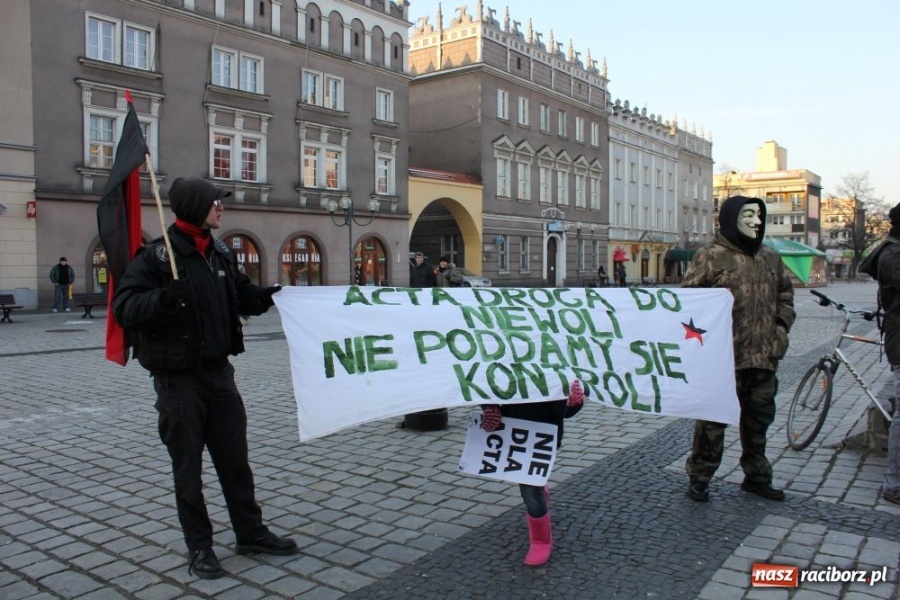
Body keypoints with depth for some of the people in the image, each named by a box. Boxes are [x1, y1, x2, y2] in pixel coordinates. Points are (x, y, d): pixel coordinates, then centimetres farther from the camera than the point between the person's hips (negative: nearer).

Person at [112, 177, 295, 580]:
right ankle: (199, 547, 21)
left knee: (235, 458, 13)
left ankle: (251, 533, 27)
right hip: (178, 378, -6)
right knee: (188, 467, 6)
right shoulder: (156, 255, -12)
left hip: (219, 372, 6)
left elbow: (241, 296, 21)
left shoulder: (221, 254, 8)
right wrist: (165, 298, -35)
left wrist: (269, 296, 3)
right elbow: (124, 308, -18)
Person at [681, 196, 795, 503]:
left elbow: (785, 293, 24)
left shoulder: (770, 258, 13)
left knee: (759, 417, 17)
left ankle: (756, 475, 34)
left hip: (763, 355, 7)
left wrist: (782, 325, 12)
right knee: (713, 418, 0)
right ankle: (699, 476, 15)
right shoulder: (711, 256, -8)